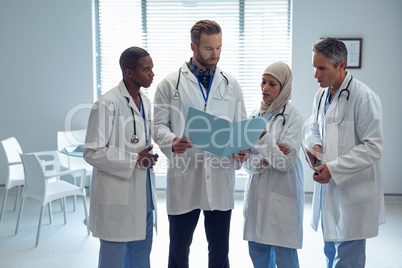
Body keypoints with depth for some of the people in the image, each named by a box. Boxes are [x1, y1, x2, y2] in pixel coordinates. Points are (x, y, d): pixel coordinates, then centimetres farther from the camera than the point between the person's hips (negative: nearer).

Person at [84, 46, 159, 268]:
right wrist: (134, 160, -18)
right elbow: (92, 152, -17)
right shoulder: (107, 104, -16)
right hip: (117, 196, -8)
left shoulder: (144, 101, 10)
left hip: (143, 192, 8)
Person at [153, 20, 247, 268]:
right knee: (179, 248, 11)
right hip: (184, 180, -2)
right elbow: (159, 124, 1)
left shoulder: (231, 84, 9)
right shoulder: (171, 84, 2)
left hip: (220, 179, 2)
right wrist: (171, 142, -21)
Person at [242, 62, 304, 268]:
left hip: (283, 195, -5)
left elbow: (286, 162, -16)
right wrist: (263, 160, -14)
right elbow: (246, 160, 5)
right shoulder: (255, 115, 8)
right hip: (257, 191, 5)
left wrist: (263, 138, -26)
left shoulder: (293, 118, -8)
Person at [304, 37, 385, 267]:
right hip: (327, 189, 8)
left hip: (353, 195, -8)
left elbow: (373, 148, -19)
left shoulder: (364, 97, -18)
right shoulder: (322, 95, 7)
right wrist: (315, 145, -1)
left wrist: (333, 168, -23)